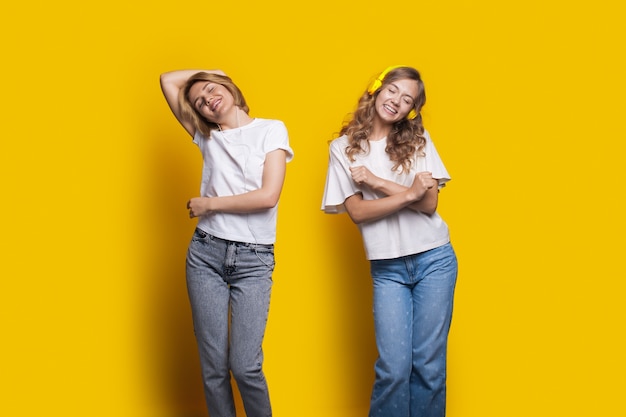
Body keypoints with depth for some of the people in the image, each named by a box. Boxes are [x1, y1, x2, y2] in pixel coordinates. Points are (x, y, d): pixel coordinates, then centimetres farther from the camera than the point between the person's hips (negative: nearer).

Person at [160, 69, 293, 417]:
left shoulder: (271, 130, 2)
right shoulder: (208, 137, 14)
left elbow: (268, 196, -10)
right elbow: (168, 81, 16)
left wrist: (210, 204, -3)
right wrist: (210, 71, 17)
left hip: (254, 260, -3)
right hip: (206, 254, 3)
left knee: (245, 366, -10)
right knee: (213, 366, 2)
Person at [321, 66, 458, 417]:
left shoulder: (418, 140, 4)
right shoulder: (344, 148, 2)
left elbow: (429, 203, -6)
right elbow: (357, 211, -7)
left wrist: (376, 182, -14)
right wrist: (409, 194, -17)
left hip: (434, 259, 1)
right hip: (387, 268, -1)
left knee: (429, 364, 2)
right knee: (394, 368, -7)